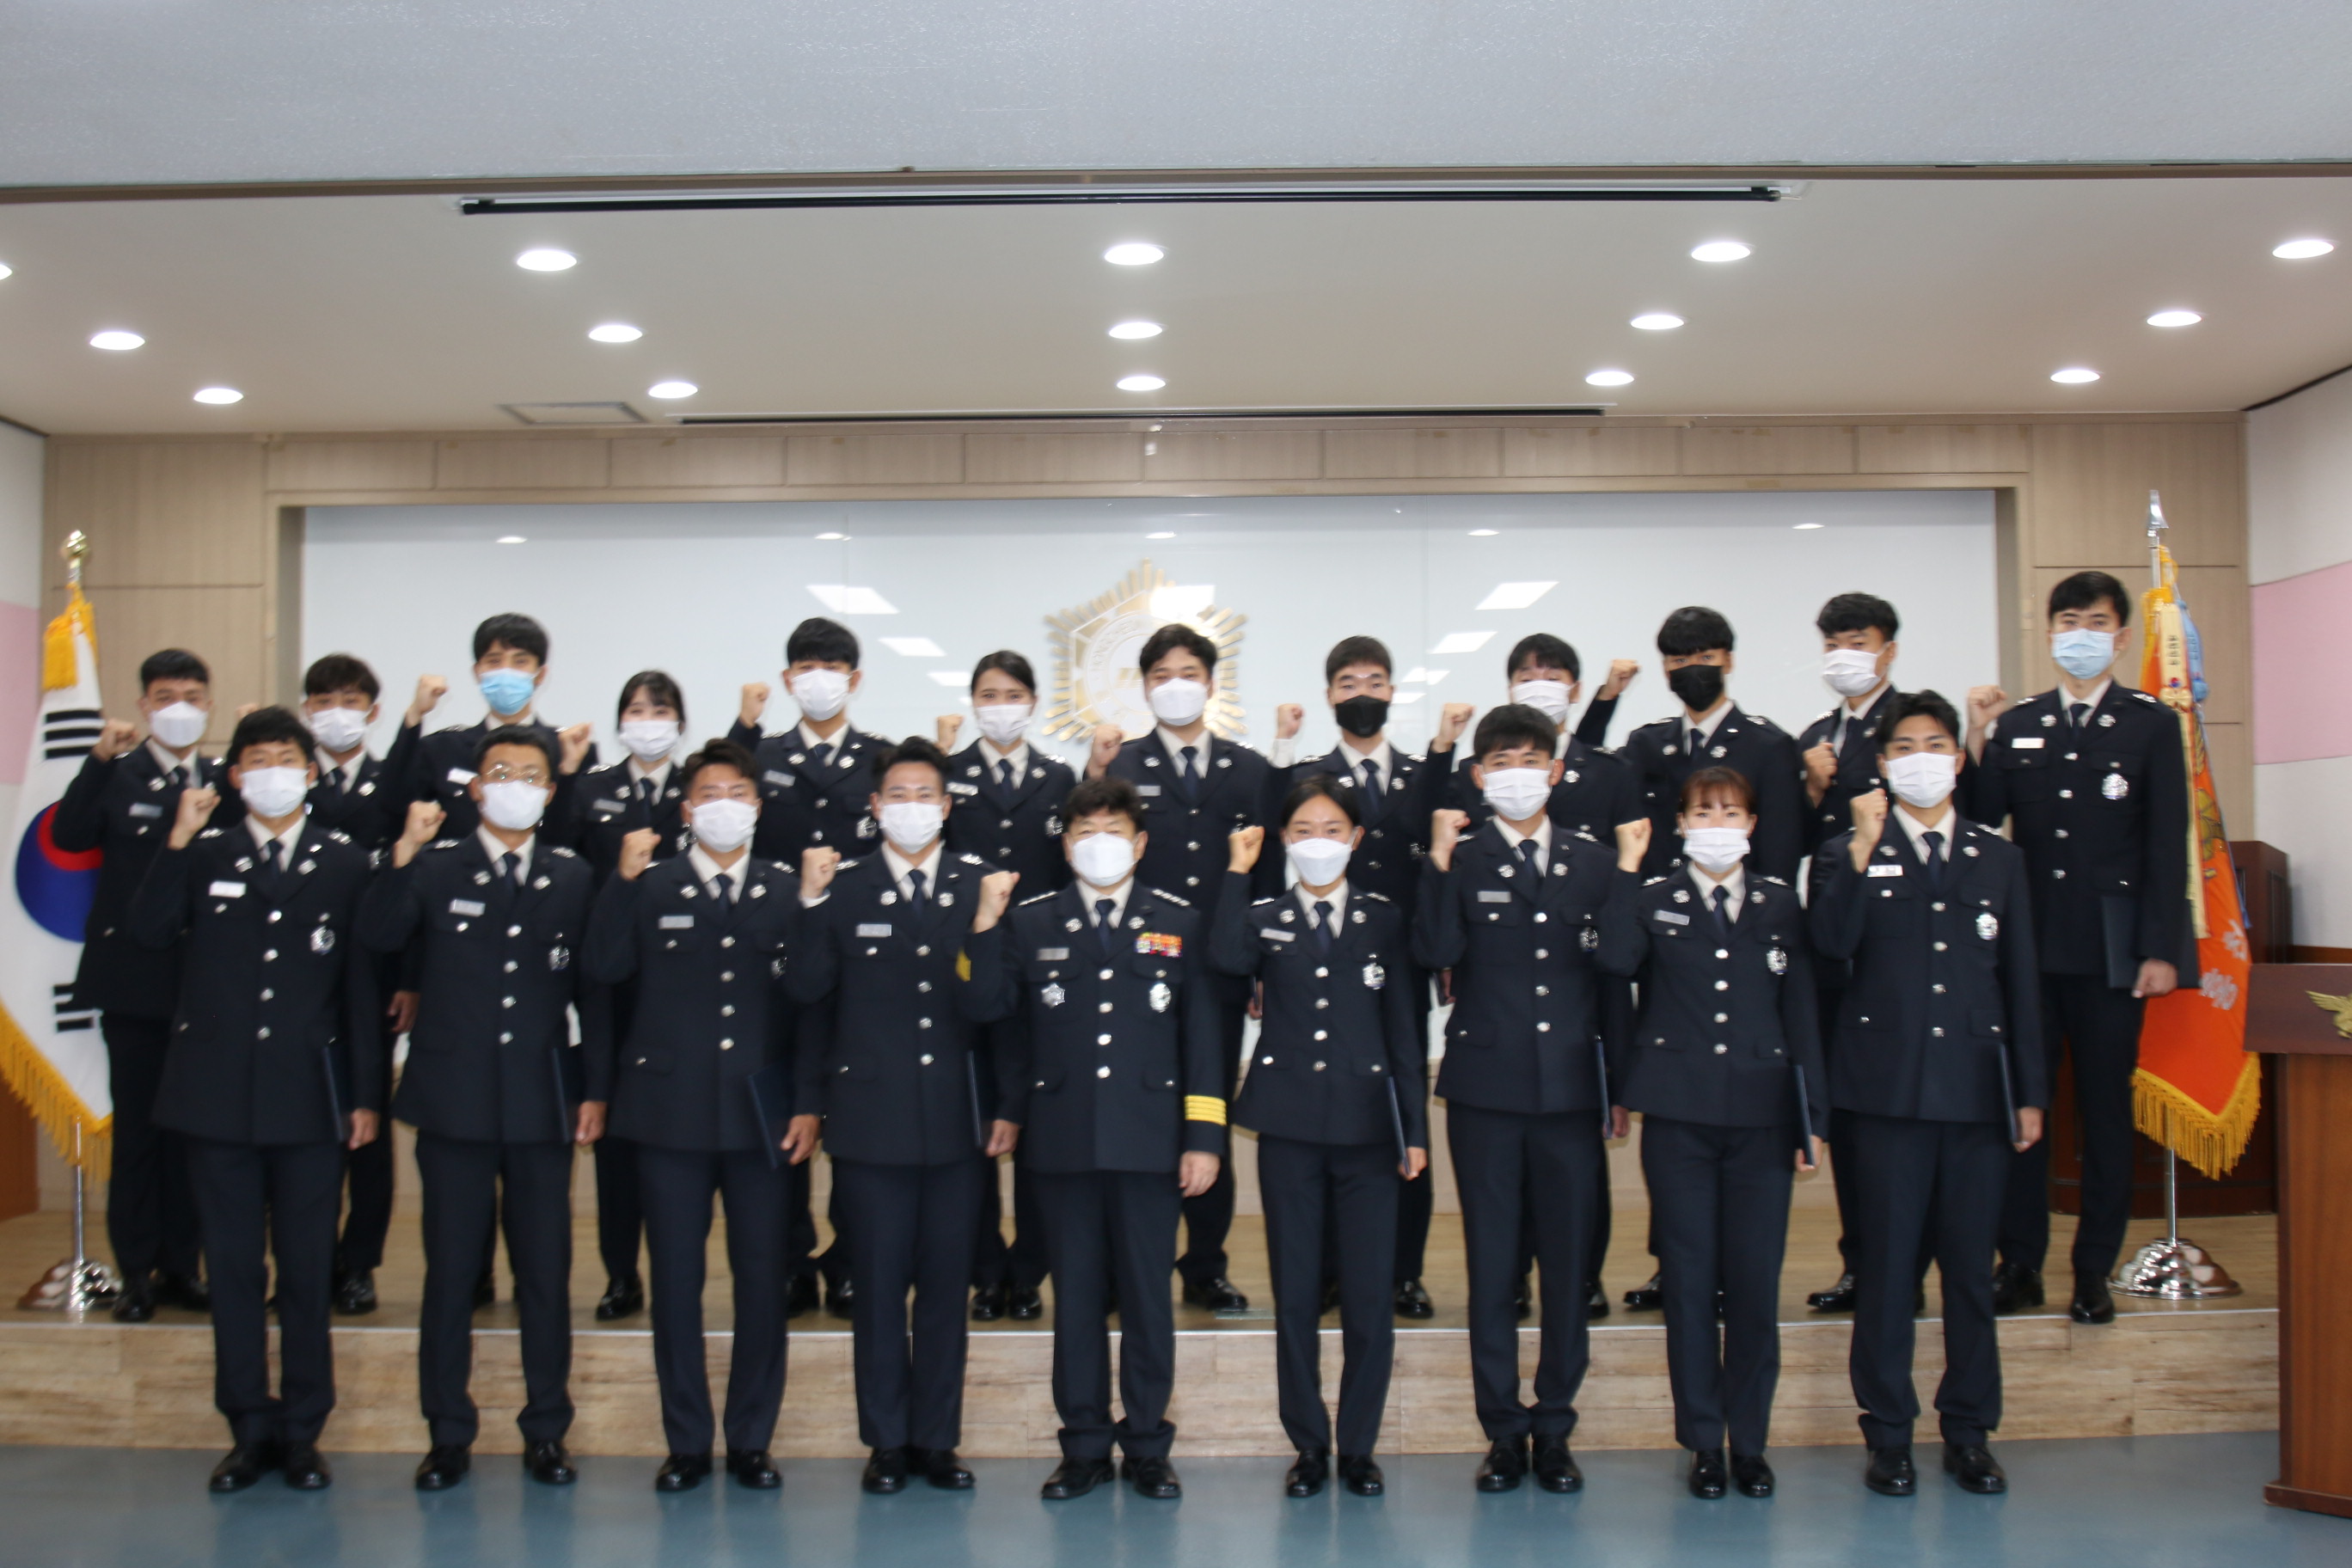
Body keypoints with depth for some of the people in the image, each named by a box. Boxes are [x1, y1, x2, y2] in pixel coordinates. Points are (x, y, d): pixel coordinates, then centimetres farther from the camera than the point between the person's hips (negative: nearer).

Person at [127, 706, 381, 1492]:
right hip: (218, 1094, 1)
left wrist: (366, 1094, 0)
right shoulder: (202, 856, 7)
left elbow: (362, 985, 4)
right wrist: (176, 843, -15)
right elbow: (146, 933, -9)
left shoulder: (345, 863, 5)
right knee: (234, 1267, 7)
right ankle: (249, 1429, 18)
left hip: (310, 1095, -1)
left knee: (308, 1269, 5)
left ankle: (302, 1430, 15)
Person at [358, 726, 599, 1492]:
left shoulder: (574, 877, 7)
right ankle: (448, 1434, 18)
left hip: (542, 1103, 1)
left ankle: (546, 1431, 18)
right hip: (454, 1100, -1)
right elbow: (377, 936, -14)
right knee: (451, 1271, 6)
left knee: (547, 1273, 6)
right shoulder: (434, 869, 3)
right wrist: (404, 853, -25)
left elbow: (594, 988, 7)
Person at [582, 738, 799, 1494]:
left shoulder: (787, 888, 5)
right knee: (675, 1279, 6)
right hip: (671, 1111, 0)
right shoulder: (650, 887, 3)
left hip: (760, 1111, 0)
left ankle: (752, 1440, 18)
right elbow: (605, 969, -12)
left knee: (763, 1279, 5)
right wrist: (623, 878, -16)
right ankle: (686, 1441, 19)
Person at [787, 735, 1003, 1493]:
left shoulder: (982, 884, 4)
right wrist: (812, 905, -14)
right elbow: (807, 993, -3)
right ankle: (886, 1440, 19)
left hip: (958, 1120, 1)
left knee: (946, 1286, 8)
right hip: (871, 1122, -1)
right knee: (879, 1287, 6)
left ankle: (937, 1438, 21)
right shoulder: (842, 887, 3)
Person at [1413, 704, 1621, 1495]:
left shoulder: (1593, 862, 9)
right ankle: (1503, 1431, 16)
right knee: (1491, 1267, 5)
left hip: (1571, 1090, 2)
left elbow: (1612, 973, 11)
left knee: (1570, 1266, 6)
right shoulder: (1461, 860, 2)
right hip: (1486, 1089, -2)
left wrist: (1619, 1078, 9)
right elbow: (1434, 951, -13)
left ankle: (1554, 1429, 19)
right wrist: (1441, 862, -20)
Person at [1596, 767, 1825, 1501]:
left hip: (1762, 1115, 1)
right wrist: (1627, 869, -16)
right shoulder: (1652, 899, 4)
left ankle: (1750, 1441, 18)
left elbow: (1801, 1013, 8)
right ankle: (1704, 1443, 16)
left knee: (1756, 1281, 3)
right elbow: (1616, 960, -18)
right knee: (1690, 1280, 4)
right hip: (1680, 1116, -1)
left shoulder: (1781, 905, 9)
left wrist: (1813, 1116, 4)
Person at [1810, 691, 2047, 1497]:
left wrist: (2030, 1091, 8)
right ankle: (1888, 1434, 12)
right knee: (1887, 1263, 2)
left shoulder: (1998, 858, 12)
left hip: (1977, 1089, 2)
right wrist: (1863, 849, -20)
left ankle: (1969, 1432, 19)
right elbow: (1831, 942, -14)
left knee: (1972, 1264, 7)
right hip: (1888, 1089, -2)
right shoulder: (1849, 854, 5)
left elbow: (2020, 980, 12)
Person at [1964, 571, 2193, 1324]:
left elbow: (2168, 844, -1)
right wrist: (1978, 743, -11)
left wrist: (2161, 949, -7)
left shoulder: (2151, 724, 3)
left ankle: (2094, 1271, 15)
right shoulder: (2016, 723, 8)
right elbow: (1980, 822, 1)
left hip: (2111, 948, -2)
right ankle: (2019, 1263, 15)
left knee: (2106, 1109, 6)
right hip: (2029, 942, 2)